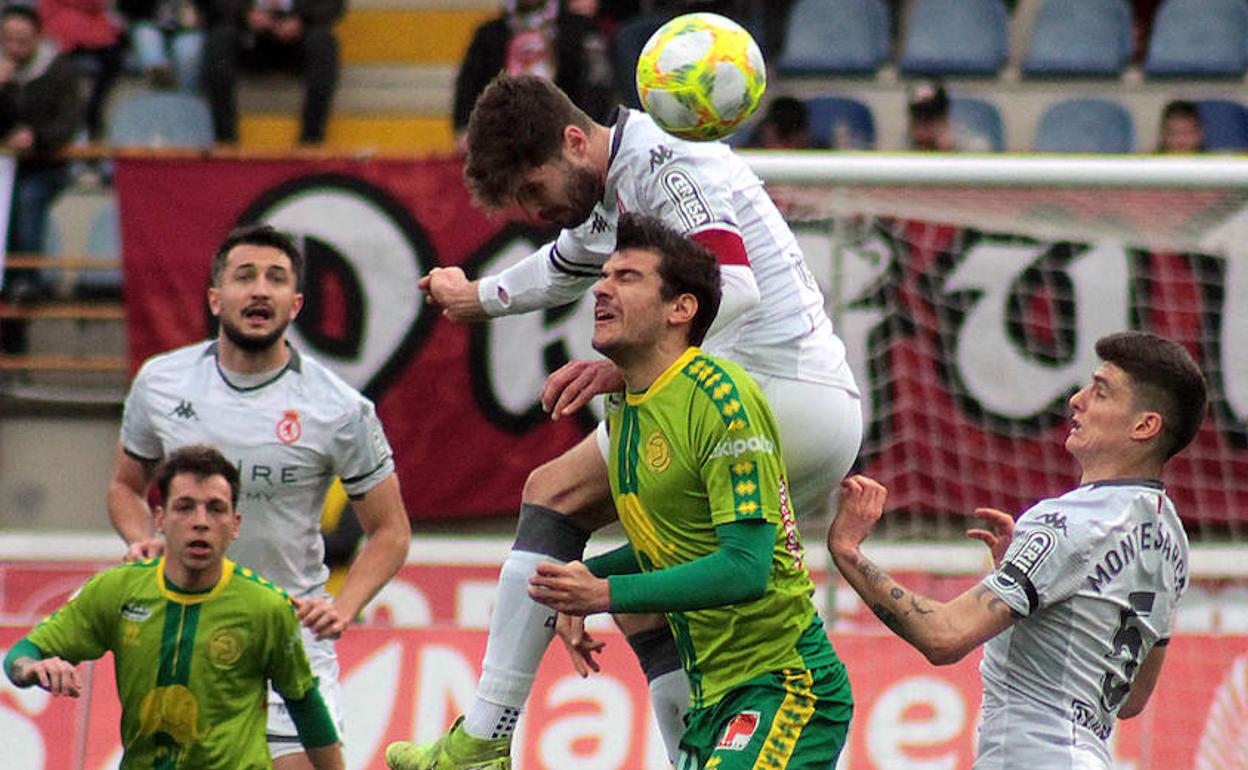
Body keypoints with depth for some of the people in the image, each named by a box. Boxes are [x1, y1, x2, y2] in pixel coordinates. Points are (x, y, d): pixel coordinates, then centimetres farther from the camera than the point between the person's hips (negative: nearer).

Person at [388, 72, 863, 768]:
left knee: (557, 490, -8)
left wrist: (629, 368, -31)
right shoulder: (613, 193, 20)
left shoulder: (665, 163, -11)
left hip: (780, 392, -10)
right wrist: (479, 297, 59)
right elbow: (564, 266, 43)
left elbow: (735, 288, -25)